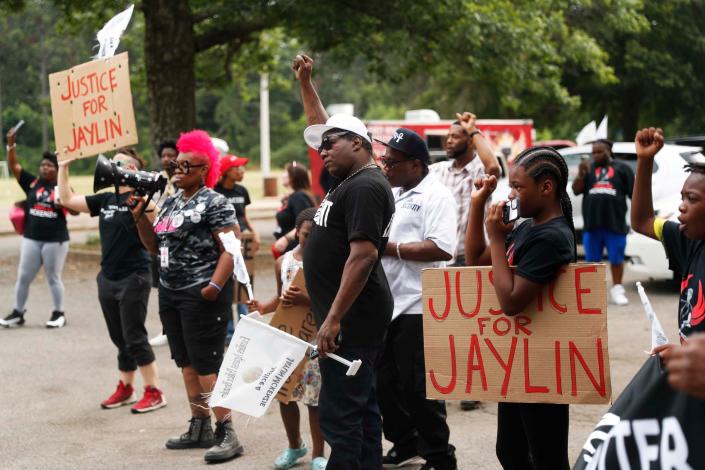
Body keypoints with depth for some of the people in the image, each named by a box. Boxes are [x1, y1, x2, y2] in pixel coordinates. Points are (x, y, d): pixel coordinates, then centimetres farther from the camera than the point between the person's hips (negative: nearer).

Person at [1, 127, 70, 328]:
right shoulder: (32, 183, 3)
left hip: (56, 240, -3)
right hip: (31, 238, 3)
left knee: (53, 278, 6)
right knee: (23, 277, 7)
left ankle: (59, 314, 18)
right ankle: (18, 313, 18)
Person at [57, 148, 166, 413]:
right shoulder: (106, 199, 10)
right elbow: (68, 200, 15)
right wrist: (63, 168, 10)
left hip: (133, 278, -7)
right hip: (108, 278, 7)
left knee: (134, 337, -5)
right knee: (119, 338, 14)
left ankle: (154, 393, 4)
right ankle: (125, 388, 26)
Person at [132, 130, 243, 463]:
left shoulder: (214, 203, -10)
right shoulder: (170, 203, 14)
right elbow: (155, 245, 18)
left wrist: (214, 286, -25)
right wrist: (139, 216, 4)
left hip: (201, 295, -8)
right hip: (170, 293, 8)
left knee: (207, 365, -9)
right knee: (186, 364, 11)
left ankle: (226, 433, -6)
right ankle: (200, 428, 19)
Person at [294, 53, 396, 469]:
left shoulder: (364, 187, -15)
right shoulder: (352, 179, 14)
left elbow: (363, 254, -24)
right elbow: (323, 126, 31)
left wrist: (334, 318, -26)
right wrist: (305, 82, 30)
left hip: (351, 317, -10)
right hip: (356, 315, 10)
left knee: (340, 415, -11)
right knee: (362, 408, 13)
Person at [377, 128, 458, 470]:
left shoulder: (435, 196, -11)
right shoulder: (391, 195, 16)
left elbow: (443, 248, -23)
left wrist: (389, 248, -19)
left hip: (416, 307, -9)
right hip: (386, 305, 9)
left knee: (417, 387, -3)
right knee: (385, 383, 14)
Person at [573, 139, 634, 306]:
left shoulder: (622, 168, 7)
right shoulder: (588, 169, 13)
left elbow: (634, 193, 6)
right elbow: (576, 190, 6)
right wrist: (581, 174, -10)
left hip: (615, 223, -2)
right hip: (592, 223, 2)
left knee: (616, 259, 3)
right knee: (592, 259, 6)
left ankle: (617, 290, 12)